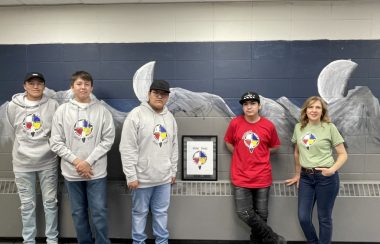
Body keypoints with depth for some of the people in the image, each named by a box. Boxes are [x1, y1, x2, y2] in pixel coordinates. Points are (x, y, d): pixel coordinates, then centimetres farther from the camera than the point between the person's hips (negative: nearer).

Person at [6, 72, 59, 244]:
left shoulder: (53, 105, -5)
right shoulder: (13, 106, -1)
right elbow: (16, 131, 14)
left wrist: (50, 147, 3)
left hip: (48, 162, -1)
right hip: (22, 163, 1)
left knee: (50, 202, 9)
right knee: (27, 205, 11)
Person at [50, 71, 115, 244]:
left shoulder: (101, 110, -3)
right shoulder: (62, 110, 0)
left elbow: (108, 139, -4)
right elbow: (56, 142, 0)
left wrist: (89, 161, -12)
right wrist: (75, 161, -11)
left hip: (96, 171, -1)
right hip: (72, 172, 2)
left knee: (99, 212, 3)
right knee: (78, 213, 13)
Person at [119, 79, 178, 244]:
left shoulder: (170, 117, 7)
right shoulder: (136, 114, -12)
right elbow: (127, 149, -14)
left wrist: (173, 171, 13)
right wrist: (131, 176, -15)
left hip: (164, 178, 5)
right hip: (142, 177, -4)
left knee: (161, 212, 16)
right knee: (140, 212, 11)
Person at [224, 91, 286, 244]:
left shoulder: (268, 126, -5)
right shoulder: (235, 123, -4)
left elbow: (275, 146, 12)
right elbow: (228, 142, 12)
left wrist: (260, 154, 3)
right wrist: (241, 156, 6)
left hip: (262, 178, 0)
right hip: (241, 177, 0)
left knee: (261, 214, 9)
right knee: (244, 213, -2)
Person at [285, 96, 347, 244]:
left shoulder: (329, 127, -6)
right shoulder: (299, 127, 4)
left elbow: (343, 155, -4)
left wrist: (332, 169, -20)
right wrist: (297, 174, 20)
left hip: (326, 177, -3)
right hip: (306, 177, 4)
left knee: (324, 218, 8)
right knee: (303, 217, 6)